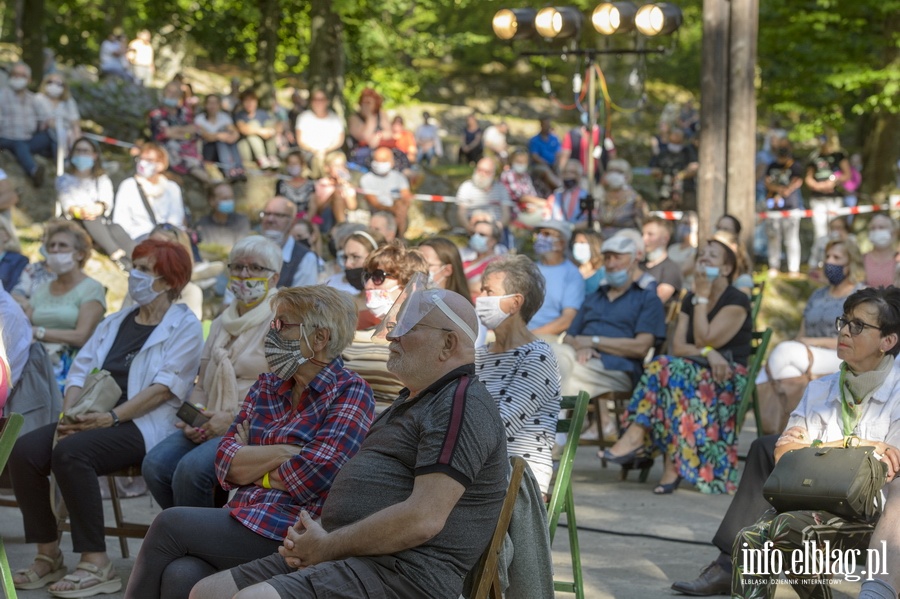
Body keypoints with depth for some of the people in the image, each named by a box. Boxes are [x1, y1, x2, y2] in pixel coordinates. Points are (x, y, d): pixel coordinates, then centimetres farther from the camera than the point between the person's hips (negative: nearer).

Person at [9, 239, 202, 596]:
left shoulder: (184, 326, 2)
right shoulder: (114, 323, 22)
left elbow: (165, 387, -10)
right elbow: (80, 371, 14)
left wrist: (112, 417, -20)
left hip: (144, 425, -6)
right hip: (91, 419, 6)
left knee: (70, 452, -33)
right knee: (24, 450, -20)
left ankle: (96, 564, -27)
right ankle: (48, 555, -11)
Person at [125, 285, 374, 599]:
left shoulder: (350, 393, -2)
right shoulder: (267, 385, 18)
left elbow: (311, 475, -15)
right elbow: (225, 463, 7)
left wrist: (251, 463, 1)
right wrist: (283, 452, -8)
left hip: (292, 532, -5)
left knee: (169, 523, -15)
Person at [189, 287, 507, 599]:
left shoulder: (462, 406, -12)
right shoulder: (411, 400, 23)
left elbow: (424, 519, -22)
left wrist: (328, 546, -12)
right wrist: (318, 530, 5)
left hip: (405, 572, -11)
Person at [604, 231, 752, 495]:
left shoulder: (737, 302, -4)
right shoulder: (689, 300, 17)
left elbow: (704, 340, -15)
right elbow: (678, 347, 4)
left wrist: (702, 296, -8)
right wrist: (708, 354, -16)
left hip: (729, 381, -5)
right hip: (696, 372, 5)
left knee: (667, 368, -32)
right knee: (666, 367, -29)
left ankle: (637, 435, -38)